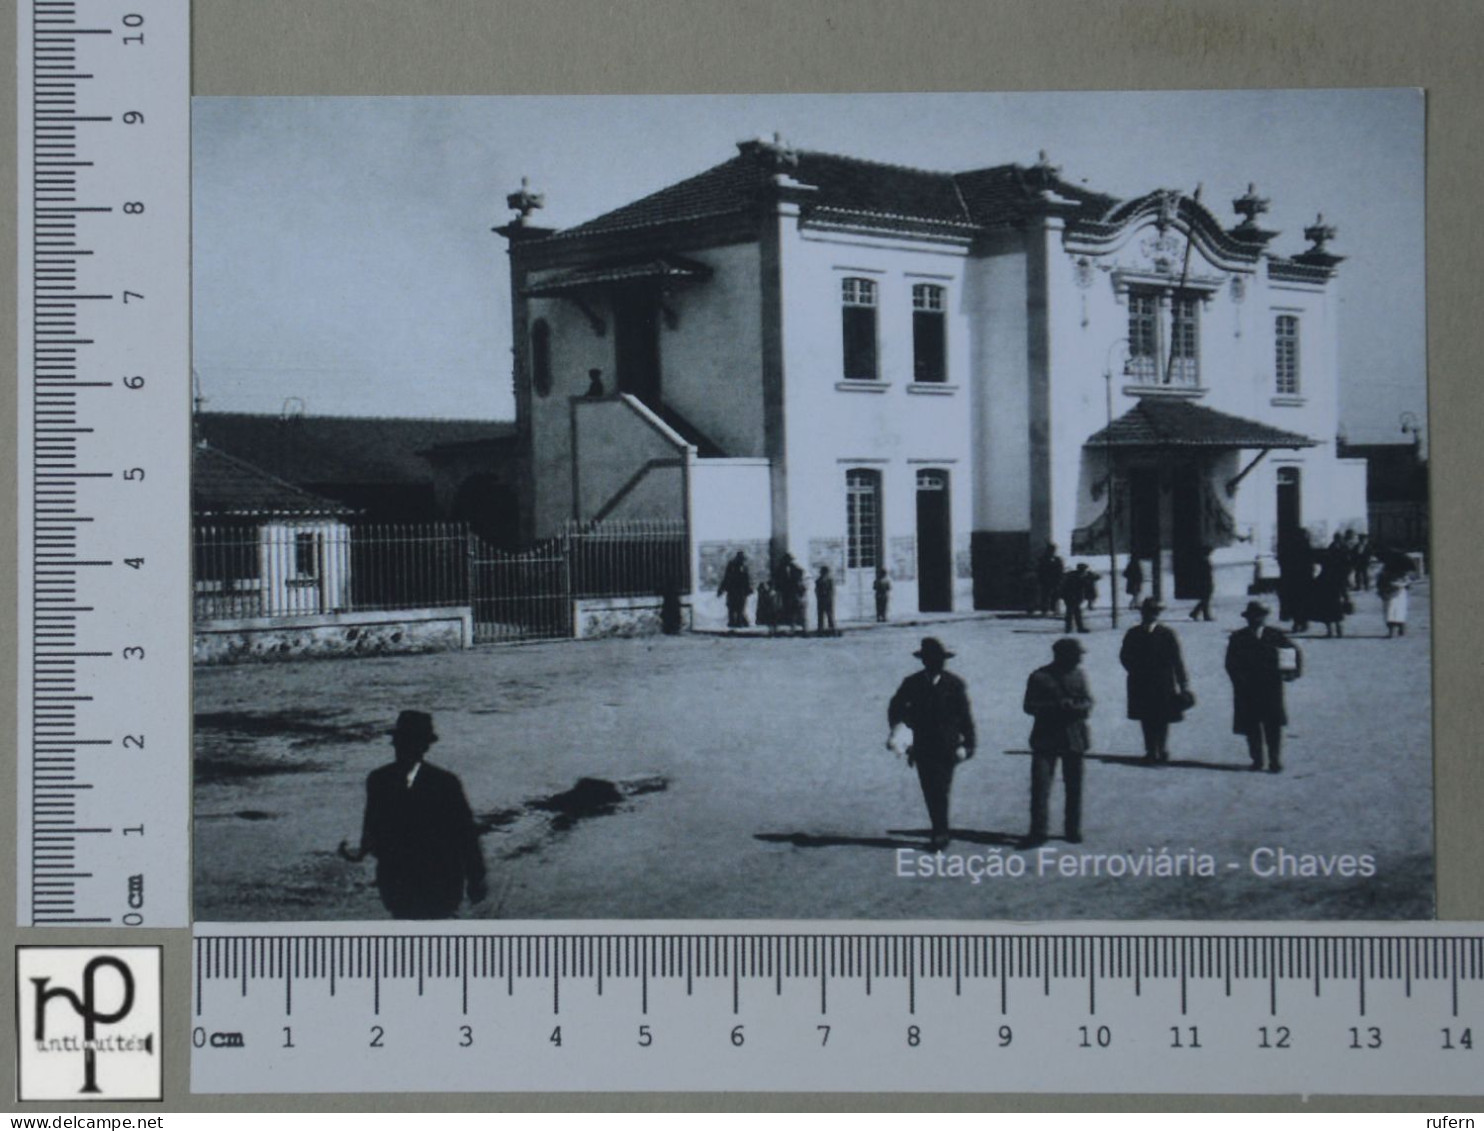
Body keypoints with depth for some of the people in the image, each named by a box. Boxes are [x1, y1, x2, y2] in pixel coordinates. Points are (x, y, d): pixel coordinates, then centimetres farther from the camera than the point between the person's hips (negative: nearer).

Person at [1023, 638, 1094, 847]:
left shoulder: (1079, 675, 7)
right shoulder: (1039, 677, -4)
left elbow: (1088, 703, 3)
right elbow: (1030, 706, -8)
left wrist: (1074, 707, -20)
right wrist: (1057, 706, -20)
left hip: (1074, 738, 3)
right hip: (1045, 739, -3)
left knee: (1074, 787, 9)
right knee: (1040, 786, -8)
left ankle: (1073, 830, 21)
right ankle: (1038, 832, -5)